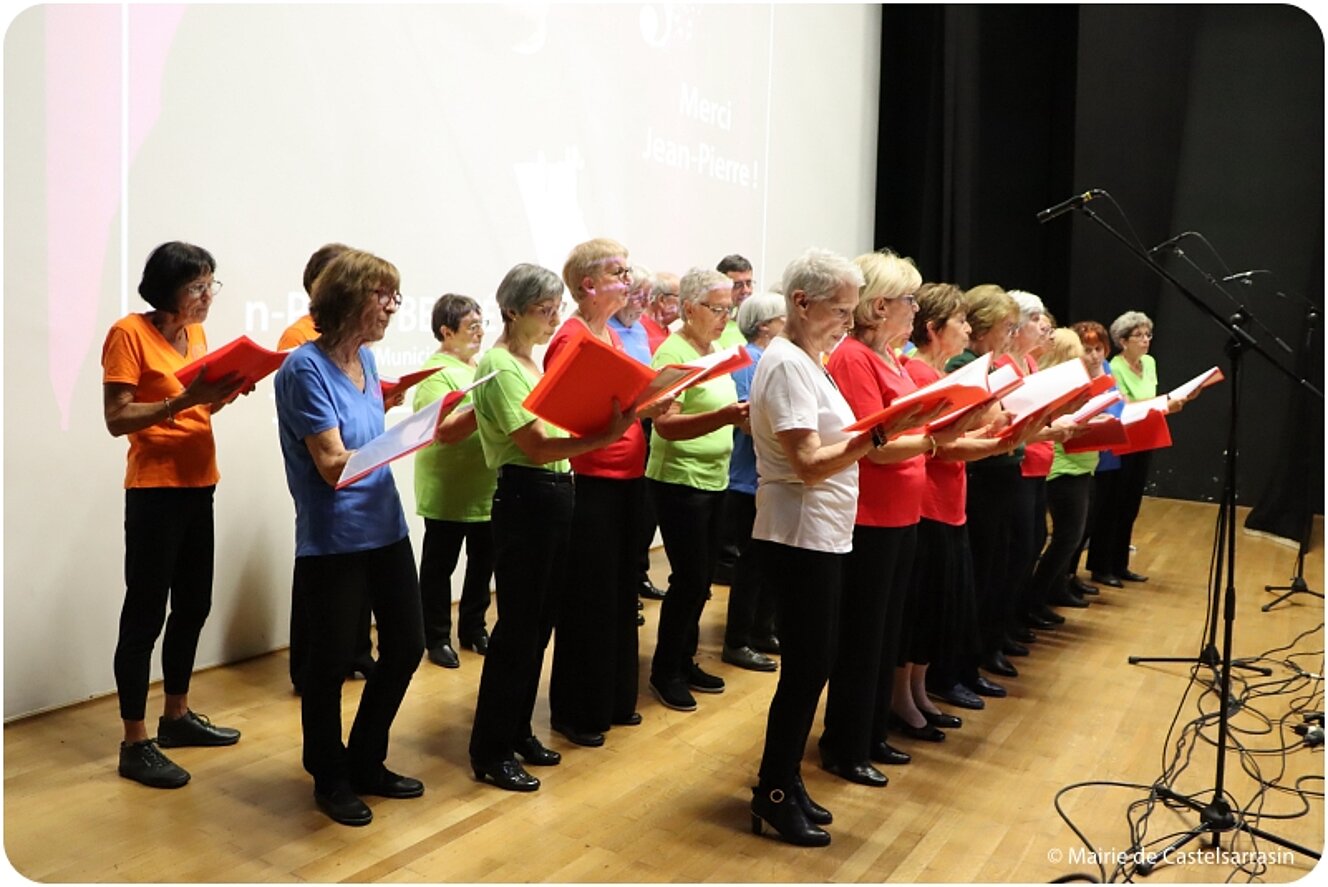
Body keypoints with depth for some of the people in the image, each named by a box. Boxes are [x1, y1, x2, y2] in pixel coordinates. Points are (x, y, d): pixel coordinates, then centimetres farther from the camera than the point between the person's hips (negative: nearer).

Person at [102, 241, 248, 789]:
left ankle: (177, 716, 29)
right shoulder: (129, 333, -10)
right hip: (154, 490, -8)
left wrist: (221, 394, -2)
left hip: (198, 486, 8)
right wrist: (186, 399, -26)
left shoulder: (196, 334, 11)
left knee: (193, 606, 14)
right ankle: (135, 745, 8)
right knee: (145, 614, -2)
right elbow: (117, 419, -16)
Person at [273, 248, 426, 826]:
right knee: (331, 660, 7)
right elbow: (333, 465, -21)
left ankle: (366, 762, 32)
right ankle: (330, 777, 30)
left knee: (406, 645, 12)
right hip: (334, 540, -7)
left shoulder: (365, 359, 8)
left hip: (385, 528, 8)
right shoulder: (306, 369, -15)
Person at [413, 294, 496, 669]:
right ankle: (437, 638, 20)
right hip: (449, 492, -7)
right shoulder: (436, 373, -13)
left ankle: (473, 628, 31)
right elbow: (445, 431, -23)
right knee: (440, 566, 7)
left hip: (487, 489, 7)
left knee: (483, 561, 16)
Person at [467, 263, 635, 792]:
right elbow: (538, 446, -22)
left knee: (539, 623, 16)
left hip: (554, 496, 9)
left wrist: (610, 415, 0)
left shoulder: (533, 361, 15)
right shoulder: (499, 366, -13)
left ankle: (518, 732, 30)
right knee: (518, 626, -2)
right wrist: (606, 436, -33)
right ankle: (490, 753, 11)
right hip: (525, 498, -9)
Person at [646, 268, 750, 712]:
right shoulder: (673, 352, -15)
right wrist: (726, 417, -37)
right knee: (689, 579, -3)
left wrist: (748, 416, 2)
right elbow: (666, 425, -25)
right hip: (680, 482, -8)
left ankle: (685, 661, 27)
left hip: (713, 480, 8)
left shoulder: (715, 350, 10)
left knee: (701, 578, 14)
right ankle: (664, 671, 13)